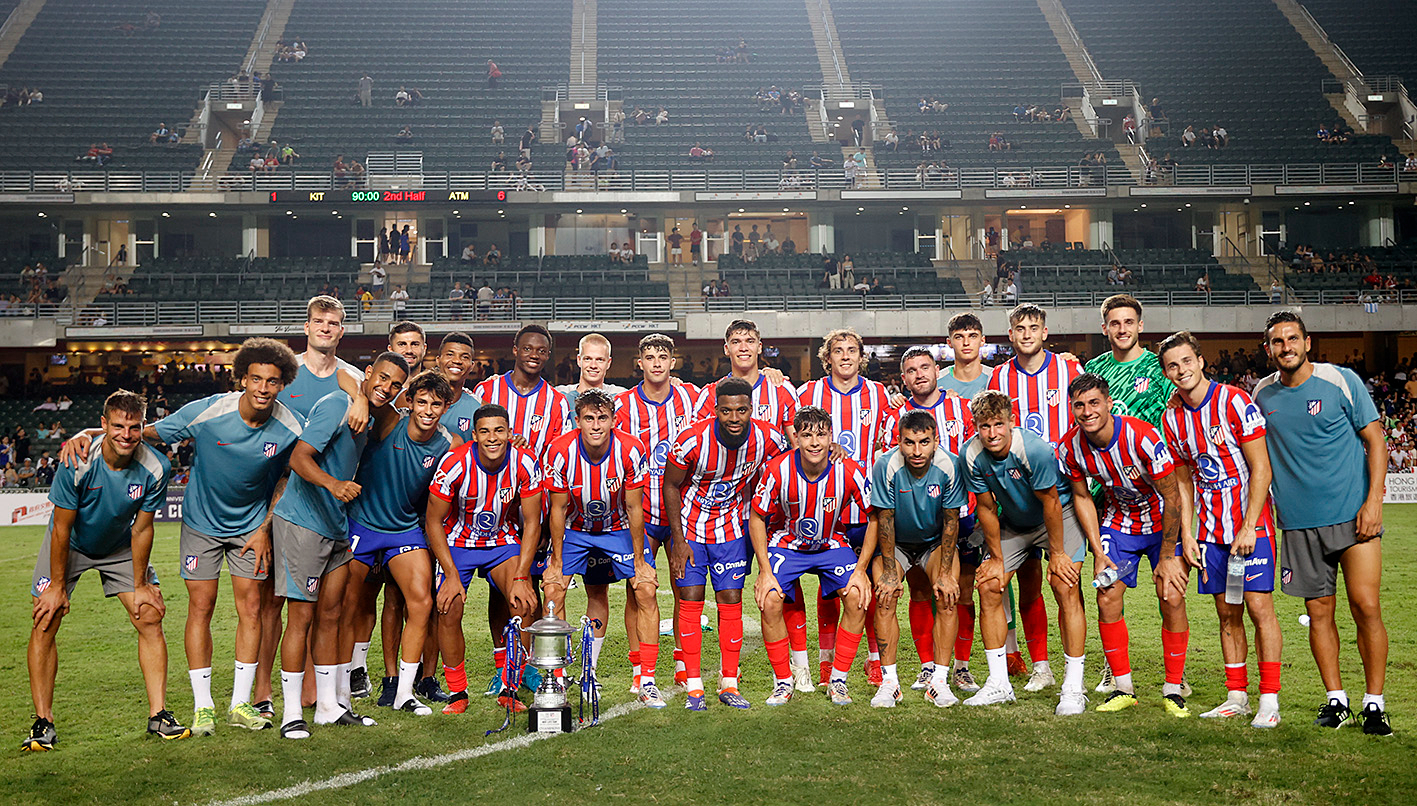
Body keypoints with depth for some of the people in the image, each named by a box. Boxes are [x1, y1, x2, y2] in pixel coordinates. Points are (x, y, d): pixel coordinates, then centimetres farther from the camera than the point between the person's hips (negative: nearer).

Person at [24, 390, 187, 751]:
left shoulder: (155, 467, -24)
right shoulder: (76, 463, -31)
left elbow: (141, 528, -12)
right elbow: (62, 528, -20)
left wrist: (140, 585, -7)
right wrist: (58, 586, -15)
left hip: (122, 548, 2)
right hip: (70, 545, -2)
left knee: (150, 619, -7)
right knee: (44, 624, -11)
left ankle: (158, 714, 1)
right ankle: (43, 722, 0)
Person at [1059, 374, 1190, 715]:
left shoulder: (1143, 438, -29)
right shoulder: (1070, 446, -16)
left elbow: (1172, 497, -20)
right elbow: (1082, 497, 0)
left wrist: (1167, 557, -16)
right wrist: (1099, 555, -5)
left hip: (1163, 521, -3)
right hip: (1117, 522, 4)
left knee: (1172, 597, -13)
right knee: (1107, 599, -7)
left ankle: (1174, 690, 1)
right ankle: (1123, 688, 8)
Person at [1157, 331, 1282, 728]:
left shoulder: (1236, 402, -12)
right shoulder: (1171, 419, 5)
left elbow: (1261, 470, -12)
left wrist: (1249, 527, -17)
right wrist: (1187, 535, 5)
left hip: (1250, 521, -5)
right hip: (1210, 528, 5)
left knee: (1259, 606, -8)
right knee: (1227, 613, 8)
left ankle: (1269, 700, -2)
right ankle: (1236, 696, 16)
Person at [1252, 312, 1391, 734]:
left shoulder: (1342, 381, -3)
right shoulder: (1262, 394, 7)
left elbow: (1375, 440, -1)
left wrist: (1373, 500, -10)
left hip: (1353, 514, -3)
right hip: (1299, 522, 3)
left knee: (1366, 607, -7)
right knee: (1318, 612, 5)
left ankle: (1374, 704, 4)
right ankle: (1336, 700, 17)